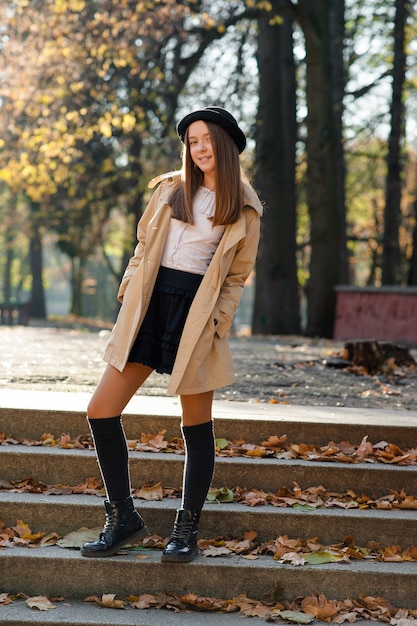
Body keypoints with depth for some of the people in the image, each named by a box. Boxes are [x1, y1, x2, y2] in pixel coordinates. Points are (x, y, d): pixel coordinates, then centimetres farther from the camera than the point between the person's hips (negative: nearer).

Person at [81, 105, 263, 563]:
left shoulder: (244, 209, 3)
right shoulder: (170, 189, 12)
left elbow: (237, 276, 5)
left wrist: (214, 324, -7)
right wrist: (129, 292, 5)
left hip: (196, 313, -3)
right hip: (151, 302, 4)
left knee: (196, 427, 2)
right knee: (101, 412, -2)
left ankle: (186, 530, 16)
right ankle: (123, 518, 11)